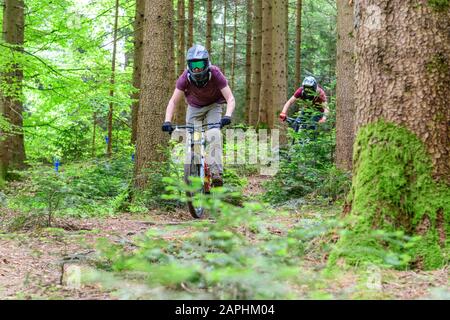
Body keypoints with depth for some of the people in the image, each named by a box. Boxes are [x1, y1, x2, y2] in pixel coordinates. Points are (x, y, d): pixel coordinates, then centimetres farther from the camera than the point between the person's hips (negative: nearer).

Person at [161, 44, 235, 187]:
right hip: (194, 108, 2)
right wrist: (167, 121, -37)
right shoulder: (185, 77, -25)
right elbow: (173, 101, -22)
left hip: (213, 106, -2)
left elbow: (230, 98, -32)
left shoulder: (215, 74, -29)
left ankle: (216, 172, -28)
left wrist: (227, 116, -50)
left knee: (214, 135, -26)